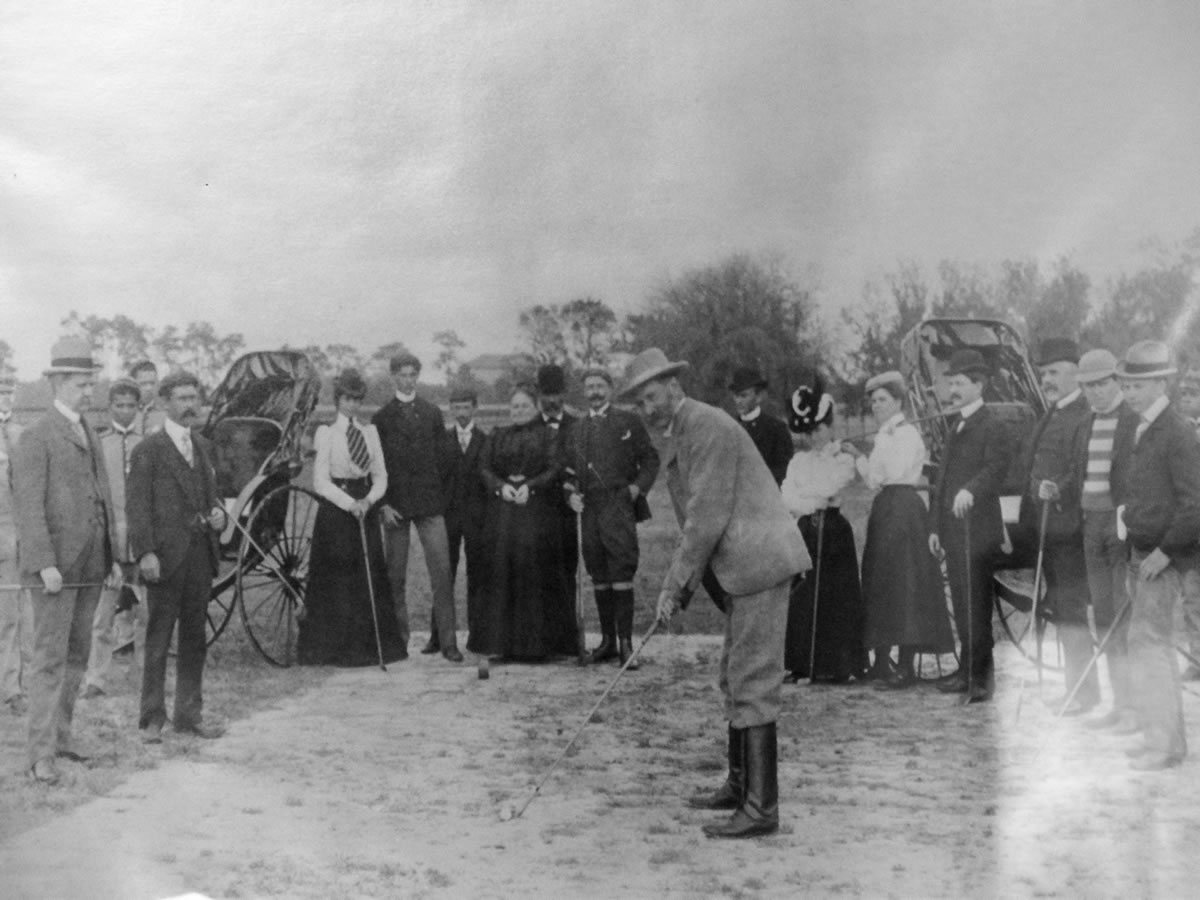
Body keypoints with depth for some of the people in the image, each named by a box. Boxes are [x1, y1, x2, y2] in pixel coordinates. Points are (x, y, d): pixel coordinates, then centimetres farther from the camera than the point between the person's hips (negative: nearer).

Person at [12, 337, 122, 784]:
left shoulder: (88, 433, 16)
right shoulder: (35, 437, -9)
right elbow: (29, 506, -14)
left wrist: (113, 558, 14)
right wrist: (45, 564, -21)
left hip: (90, 565, 7)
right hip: (55, 566, -7)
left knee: (76, 656, 12)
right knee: (49, 659, -5)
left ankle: (60, 738, 22)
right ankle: (41, 755, -1)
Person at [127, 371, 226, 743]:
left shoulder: (203, 447, 15)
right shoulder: (148, 449, -5)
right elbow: (136, 505, -9)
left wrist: (218, 513, 2)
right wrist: (145, 552, -18)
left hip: (201, 554, 6)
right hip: (166, 556, -6)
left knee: (194, 639, 11)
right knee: (158, 640, 0)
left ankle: (189, 713, 19)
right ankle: (152, 719, 7)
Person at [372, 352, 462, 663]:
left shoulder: (432, 413, 11)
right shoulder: (381, 418, 6)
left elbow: (442, 459, 11)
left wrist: (442, 498, 5)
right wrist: (383, 504, -5)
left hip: (430, 503, 1)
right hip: (396, 504, -1)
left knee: (442, 572, -7)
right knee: (395, 577, 3)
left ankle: (447, 641, -4)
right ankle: (399, 640, 11)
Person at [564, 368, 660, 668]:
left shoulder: (629, 421, 6)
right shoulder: (576, 431, 18)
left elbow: (650, 459, 6)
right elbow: (570, 472, 21)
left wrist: (638, 487, -8)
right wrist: (571, 495, 2)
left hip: (619, 505, -4)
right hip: (589, 509, 5)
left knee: (622, 574, -10)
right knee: (599, 577, 7)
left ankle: (625, 643, -7)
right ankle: (607, 641, 15)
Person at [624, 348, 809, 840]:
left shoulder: (707, 425, -15)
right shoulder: (679, 435, 18)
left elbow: (709, 514, -20)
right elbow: (695, 518, 21)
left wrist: (675, 582, -15)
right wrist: (682, 583, 13)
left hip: (758, 560, -11)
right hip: (741, 565, 11)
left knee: (752, 685, -10)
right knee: (735, 680, 18)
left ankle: (760, 808, -6)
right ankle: (740, 786, 29)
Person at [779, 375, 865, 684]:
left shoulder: (843, 460, 1)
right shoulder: (798, 461, 11)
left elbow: (828, 488, -15)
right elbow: (787, 498, 1)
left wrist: (801, 498, -7)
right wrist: (810, 503, -12)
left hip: (832, 531, -3)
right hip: (804, 531, 3)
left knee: (833, 597, -3)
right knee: (800, 597, -1)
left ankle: (837, 666, 2)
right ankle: (802, 664, 5)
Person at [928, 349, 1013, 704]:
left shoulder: (993, 427, -9)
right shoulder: (955, 424, 19)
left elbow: (996, 467, -25)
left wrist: (970, 490, -44)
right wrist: (936, 525, 19)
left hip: (978, 528, -8)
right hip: (953, 529, 8)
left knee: (976, 602, -6)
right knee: (961, 602, 13)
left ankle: (981, 676, -1)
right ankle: (967, 668, 22)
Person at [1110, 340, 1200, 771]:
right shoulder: (1127, 430, 10)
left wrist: (1165, 552, -18)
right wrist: (1122, 517, 8)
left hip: (1163, 557, -8)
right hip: (1138, 552, 8)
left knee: (1147, 642, -9)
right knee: (1156, 644, 13)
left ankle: (1163, 743, -2)